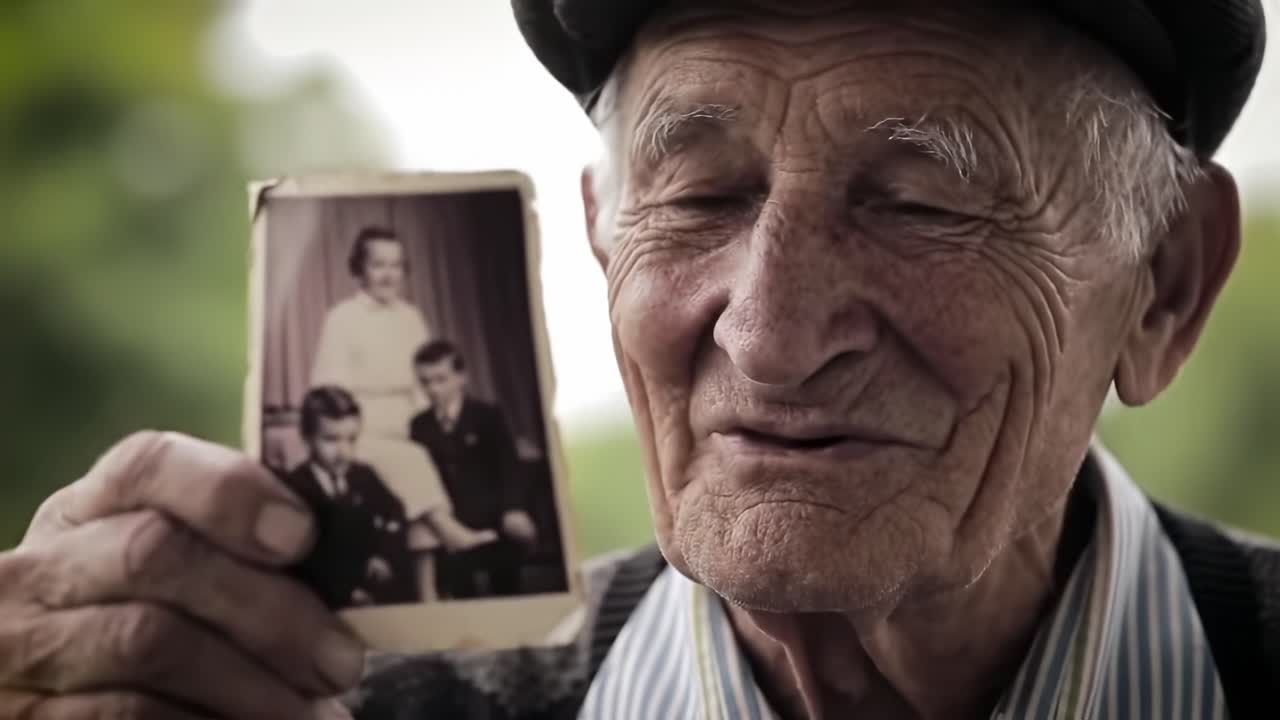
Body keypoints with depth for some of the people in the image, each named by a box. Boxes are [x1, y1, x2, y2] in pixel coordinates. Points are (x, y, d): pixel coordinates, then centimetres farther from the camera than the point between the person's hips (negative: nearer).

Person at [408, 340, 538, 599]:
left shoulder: (488, 416, -3)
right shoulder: (420, 427, 6)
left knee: (506, 595, 4)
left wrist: (514, 510, -24)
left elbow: (509, 468, -10)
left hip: (495, 527, -2)